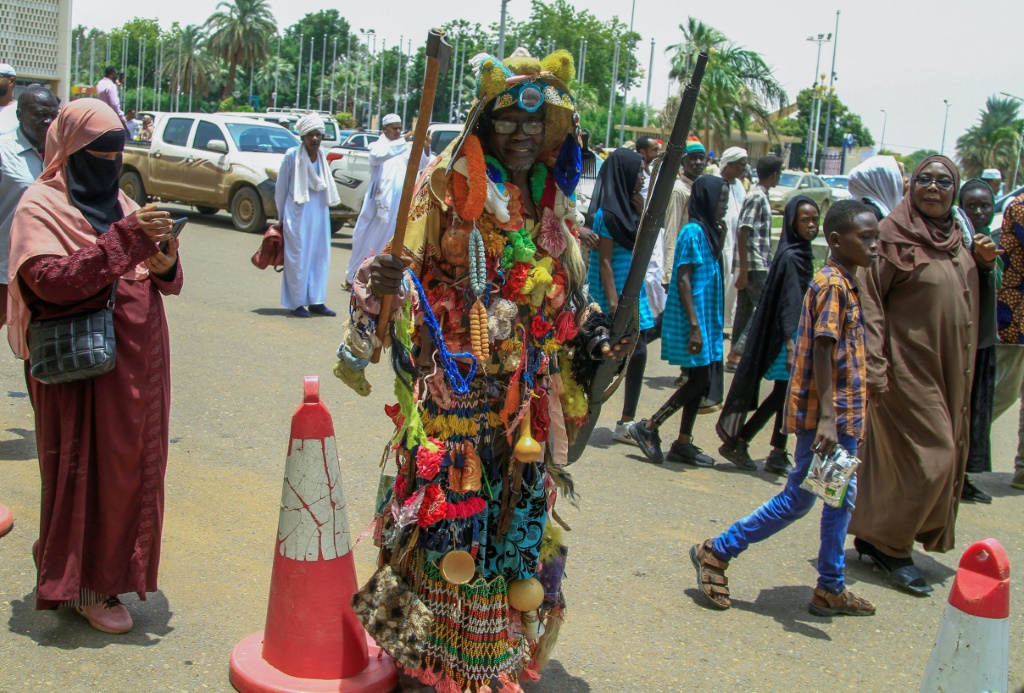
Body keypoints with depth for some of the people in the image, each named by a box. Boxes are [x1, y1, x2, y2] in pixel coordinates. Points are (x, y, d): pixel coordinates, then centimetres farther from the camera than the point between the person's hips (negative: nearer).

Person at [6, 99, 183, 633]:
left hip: (139, 361, 6)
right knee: (90, 468, 1)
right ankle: (87, 585, 16)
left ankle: (113, 564, 28)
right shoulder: (40, 206, -5)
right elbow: (51, 281, -21)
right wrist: (126, 240, -25)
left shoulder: (121, 203, 14)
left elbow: (165, 282, 12)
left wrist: (164, 259, -11)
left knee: (132, 463, 10)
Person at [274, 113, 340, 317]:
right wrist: (281, 216, 2)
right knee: (298, 257, -3)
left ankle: (316, 301, 15)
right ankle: (296, 303, 5)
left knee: (320, 256, 7)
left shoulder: (322, 157, 7)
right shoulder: (292, 155, -8)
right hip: (298, 214, -6)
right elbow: (281, 188, -2)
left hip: (319, 214, 6)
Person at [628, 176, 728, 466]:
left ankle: (683, 443, 17)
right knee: (699, 380, -8)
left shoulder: (709, 231, 13)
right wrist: (694, 325, -22)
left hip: (705, 319, 9)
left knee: (700, 381, 10)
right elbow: (683, 280, -18)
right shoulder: (693, 231, -14)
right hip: (691, 319, -9)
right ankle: (648, 428, 4)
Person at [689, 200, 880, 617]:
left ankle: (831, 588, 24)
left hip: (843, 415, 10)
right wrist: (827, 417, -28)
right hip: (825, 415, -10)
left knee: (841, 498, 14)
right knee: (797, 500, -2)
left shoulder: (845, 284, 14)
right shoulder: (831, 284, -15)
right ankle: (716, 553, 9)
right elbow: (822, 350, -23)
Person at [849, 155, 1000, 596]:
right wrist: (874, 369, -22)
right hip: (908, 367, -8)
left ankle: (874, 536, 25)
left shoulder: (958, 238, 10)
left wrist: (983, 264, 2)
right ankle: (888, 546, 10)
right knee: (928, 460, -7)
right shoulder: (893, 236, -13)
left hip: (949, 370, 8)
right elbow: (869, 303, -17)